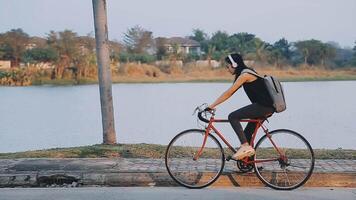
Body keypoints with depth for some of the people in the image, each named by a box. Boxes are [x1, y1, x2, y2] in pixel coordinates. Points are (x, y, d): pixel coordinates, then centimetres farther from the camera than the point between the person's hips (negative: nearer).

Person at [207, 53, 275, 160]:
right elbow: (230, 93, 18)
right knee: (247, 133, 13)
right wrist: (213, 105, 14)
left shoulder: (245, 75, -12)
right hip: (267, 107, 10)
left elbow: (228, 93, -16)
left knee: (232, 117, -14)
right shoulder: (247, 73, 18)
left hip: (263, 106, -10)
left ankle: (245, 146, -18)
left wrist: (211, 106, -13)